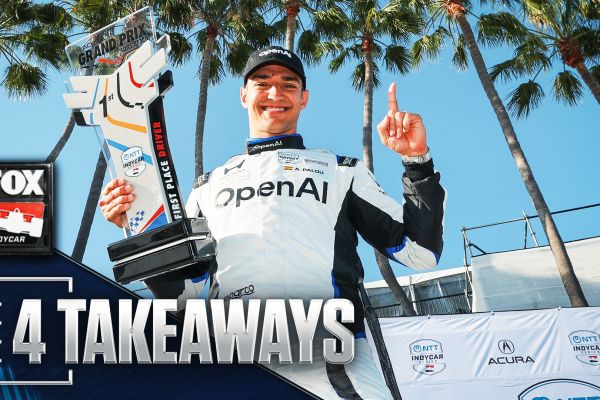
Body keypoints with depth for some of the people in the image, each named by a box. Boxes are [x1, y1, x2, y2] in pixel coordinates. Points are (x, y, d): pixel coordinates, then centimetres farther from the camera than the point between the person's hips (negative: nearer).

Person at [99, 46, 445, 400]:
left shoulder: (341, 171, 26)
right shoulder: (211, 184, 30)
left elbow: (420, 252, 18)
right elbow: (183, 290, 27)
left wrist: (417, 160, 10)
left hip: (326, 355, -2)